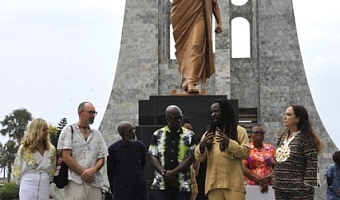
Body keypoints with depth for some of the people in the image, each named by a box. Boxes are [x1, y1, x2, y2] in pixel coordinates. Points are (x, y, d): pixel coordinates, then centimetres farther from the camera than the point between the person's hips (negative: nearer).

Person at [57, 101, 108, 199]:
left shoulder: (97, 134, 18)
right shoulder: (69, 130, 5)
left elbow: (101, 159, 13)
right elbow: (66, 157, -4)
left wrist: (92, 170, -9)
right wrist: (83, 173, -9)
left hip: (95, 182, 4)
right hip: (75, 182, -4)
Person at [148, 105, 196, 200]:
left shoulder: (189, 135, 4)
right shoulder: (157, 135, 7)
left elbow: (191, 157, -3)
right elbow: (152, 157, 3)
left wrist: (173, 172, -12)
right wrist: (164, 173, -12)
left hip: (183, 185, 0)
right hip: (162, 184, 1)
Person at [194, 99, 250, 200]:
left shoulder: (239, 131, 7)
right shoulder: (208, 133, 18)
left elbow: (246, 152, -4)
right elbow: (199, 157, 11)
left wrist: (229, 143, -18)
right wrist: (202, 146, -12)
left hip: (233, 182, -4)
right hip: (213, 183, 4)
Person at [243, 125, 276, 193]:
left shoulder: (271, 148, 13)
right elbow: (243, 168, -5)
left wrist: (268, 177, -11)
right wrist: (259, 179, -15)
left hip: (269, 186, 2)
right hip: (250, 186, -2)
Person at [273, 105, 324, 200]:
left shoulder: (306, 138, -8)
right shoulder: (283, 137, 14)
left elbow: (312, 163, -12)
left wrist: (307, 185, -16)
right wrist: (274, 181, 14)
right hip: (280, 189, 7)